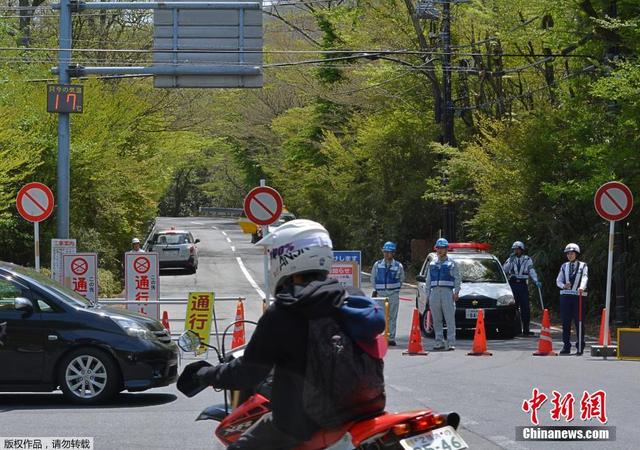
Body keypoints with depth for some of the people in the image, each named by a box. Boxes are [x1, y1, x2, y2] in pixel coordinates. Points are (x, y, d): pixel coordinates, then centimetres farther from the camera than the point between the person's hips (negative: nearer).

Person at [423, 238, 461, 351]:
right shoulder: (432, 263, 17)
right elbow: (428, 280, 19)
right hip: (434, 292, 4)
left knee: (450, 319, -9)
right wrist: (427, 295, 13)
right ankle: (439, 342, 8)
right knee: (436, 320, 4)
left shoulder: (451, 263, 7)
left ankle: (451, 343, -9)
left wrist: (456, 292, -5)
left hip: (447, 292, -4)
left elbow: (457, 279, 5)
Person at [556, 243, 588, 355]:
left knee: (579, 322, -3)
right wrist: (564, 285, -12)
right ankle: (566, 346, 6)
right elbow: (558, 280, 10)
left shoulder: (583, 266, 6)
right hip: (565, 295, 3)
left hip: (578, 295, -3)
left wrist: (581, 287, -31)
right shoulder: (564, 266, 15)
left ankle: (580, 346, 2)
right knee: (565, 322, 2)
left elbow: (584, 278, -10)